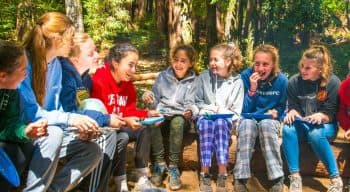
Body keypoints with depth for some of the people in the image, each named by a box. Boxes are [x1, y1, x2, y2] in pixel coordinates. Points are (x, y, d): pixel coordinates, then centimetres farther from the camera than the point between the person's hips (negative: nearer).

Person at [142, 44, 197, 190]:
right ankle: (159, 163, -22)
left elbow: (190, 104, 3)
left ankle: (173, 166, -27)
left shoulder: (194, 82, 6)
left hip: (180, 116, -1)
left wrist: (189, 111, -21)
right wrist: (148, 97, -12)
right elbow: (155, 101, 11)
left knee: (177, 122, -38)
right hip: (162, 113, 2)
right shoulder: (163, 76, 10)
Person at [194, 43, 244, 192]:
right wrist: (214, 109, -6)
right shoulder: (203, 77, 3)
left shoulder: (237, 82, 1)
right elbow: (196, 103, 9)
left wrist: (223, 113, -16)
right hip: (205, 117, 1)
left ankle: (222, 175, -42)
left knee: (220, 123, -37)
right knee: (206, 124, -36)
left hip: (225, 120, 0)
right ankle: (204, 174, -38)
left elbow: (236, 112, 2)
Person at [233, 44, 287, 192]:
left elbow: (283, 107, 8)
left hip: (270, 120, 0)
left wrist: (276, 112, -14)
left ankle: (277, 179, -32)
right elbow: (244, 109, -11)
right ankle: (240, 179, -35)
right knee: (247, 124, -36)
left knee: (266, 124, -36)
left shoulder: (282, 80, -7)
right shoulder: (246, 76, -10)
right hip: (249, 118, 0)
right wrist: (252, 89, -25)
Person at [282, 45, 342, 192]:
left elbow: (331, 114, -10)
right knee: (288, 129, -32)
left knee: (315, 133, -38)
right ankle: (295, 177, -29)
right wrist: (292, 113, -20)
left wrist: (320, 116, -32)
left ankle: (336, 179, -25)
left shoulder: (332, 82, -10)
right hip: (302, 125, 3)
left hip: (325, 125, -3)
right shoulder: (294, 81, -2)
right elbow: (293, 107, 4)